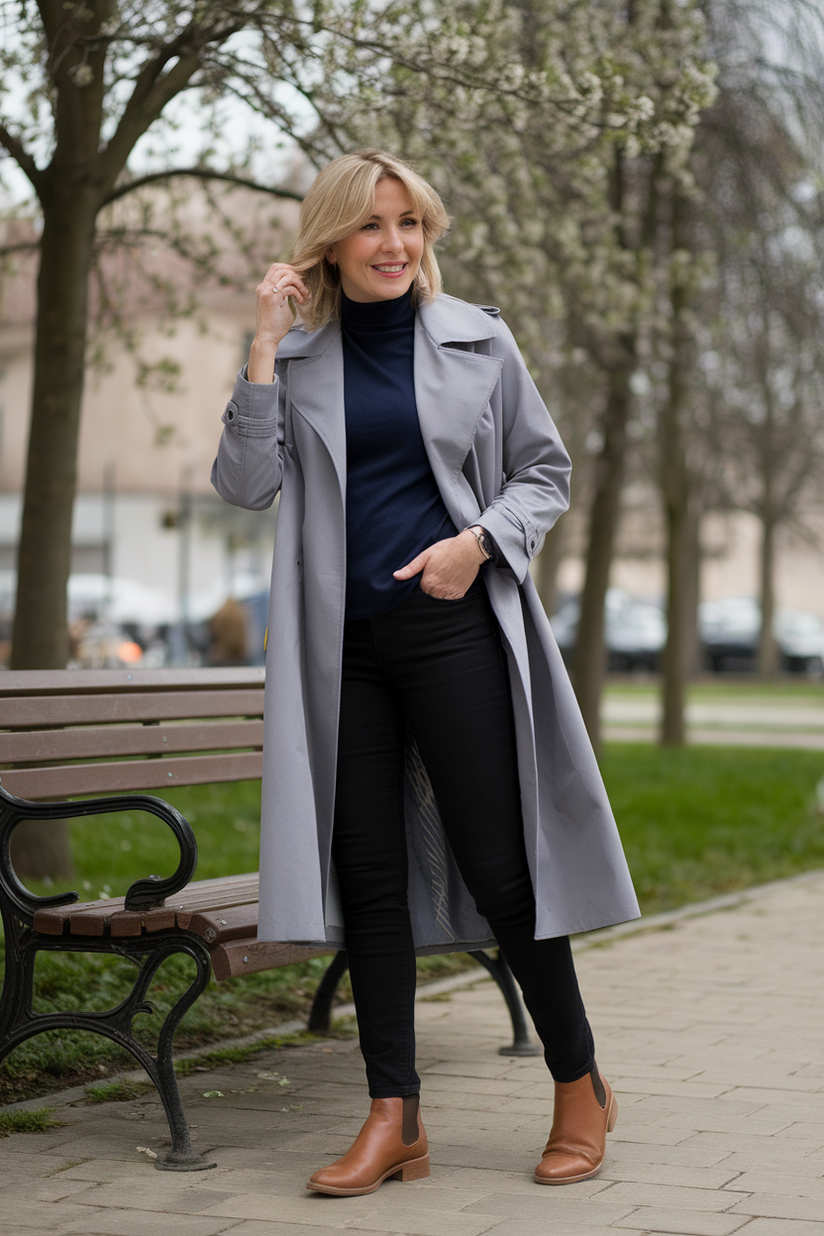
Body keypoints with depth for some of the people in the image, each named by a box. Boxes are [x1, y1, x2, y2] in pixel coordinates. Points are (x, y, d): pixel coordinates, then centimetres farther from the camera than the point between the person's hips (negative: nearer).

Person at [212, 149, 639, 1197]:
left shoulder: (477, 341, 5)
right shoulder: (298, 355, 7)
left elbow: (546, 471, 10)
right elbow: (246, 485, -3)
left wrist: (480, 541, -8)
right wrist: (265, 346, -8)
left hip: (452, 628, -2)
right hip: (342, 642, 2)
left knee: (496, 862, -3)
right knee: (365, 868, 2)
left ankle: (579, 1088, 14)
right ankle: (394, 1117, 8)